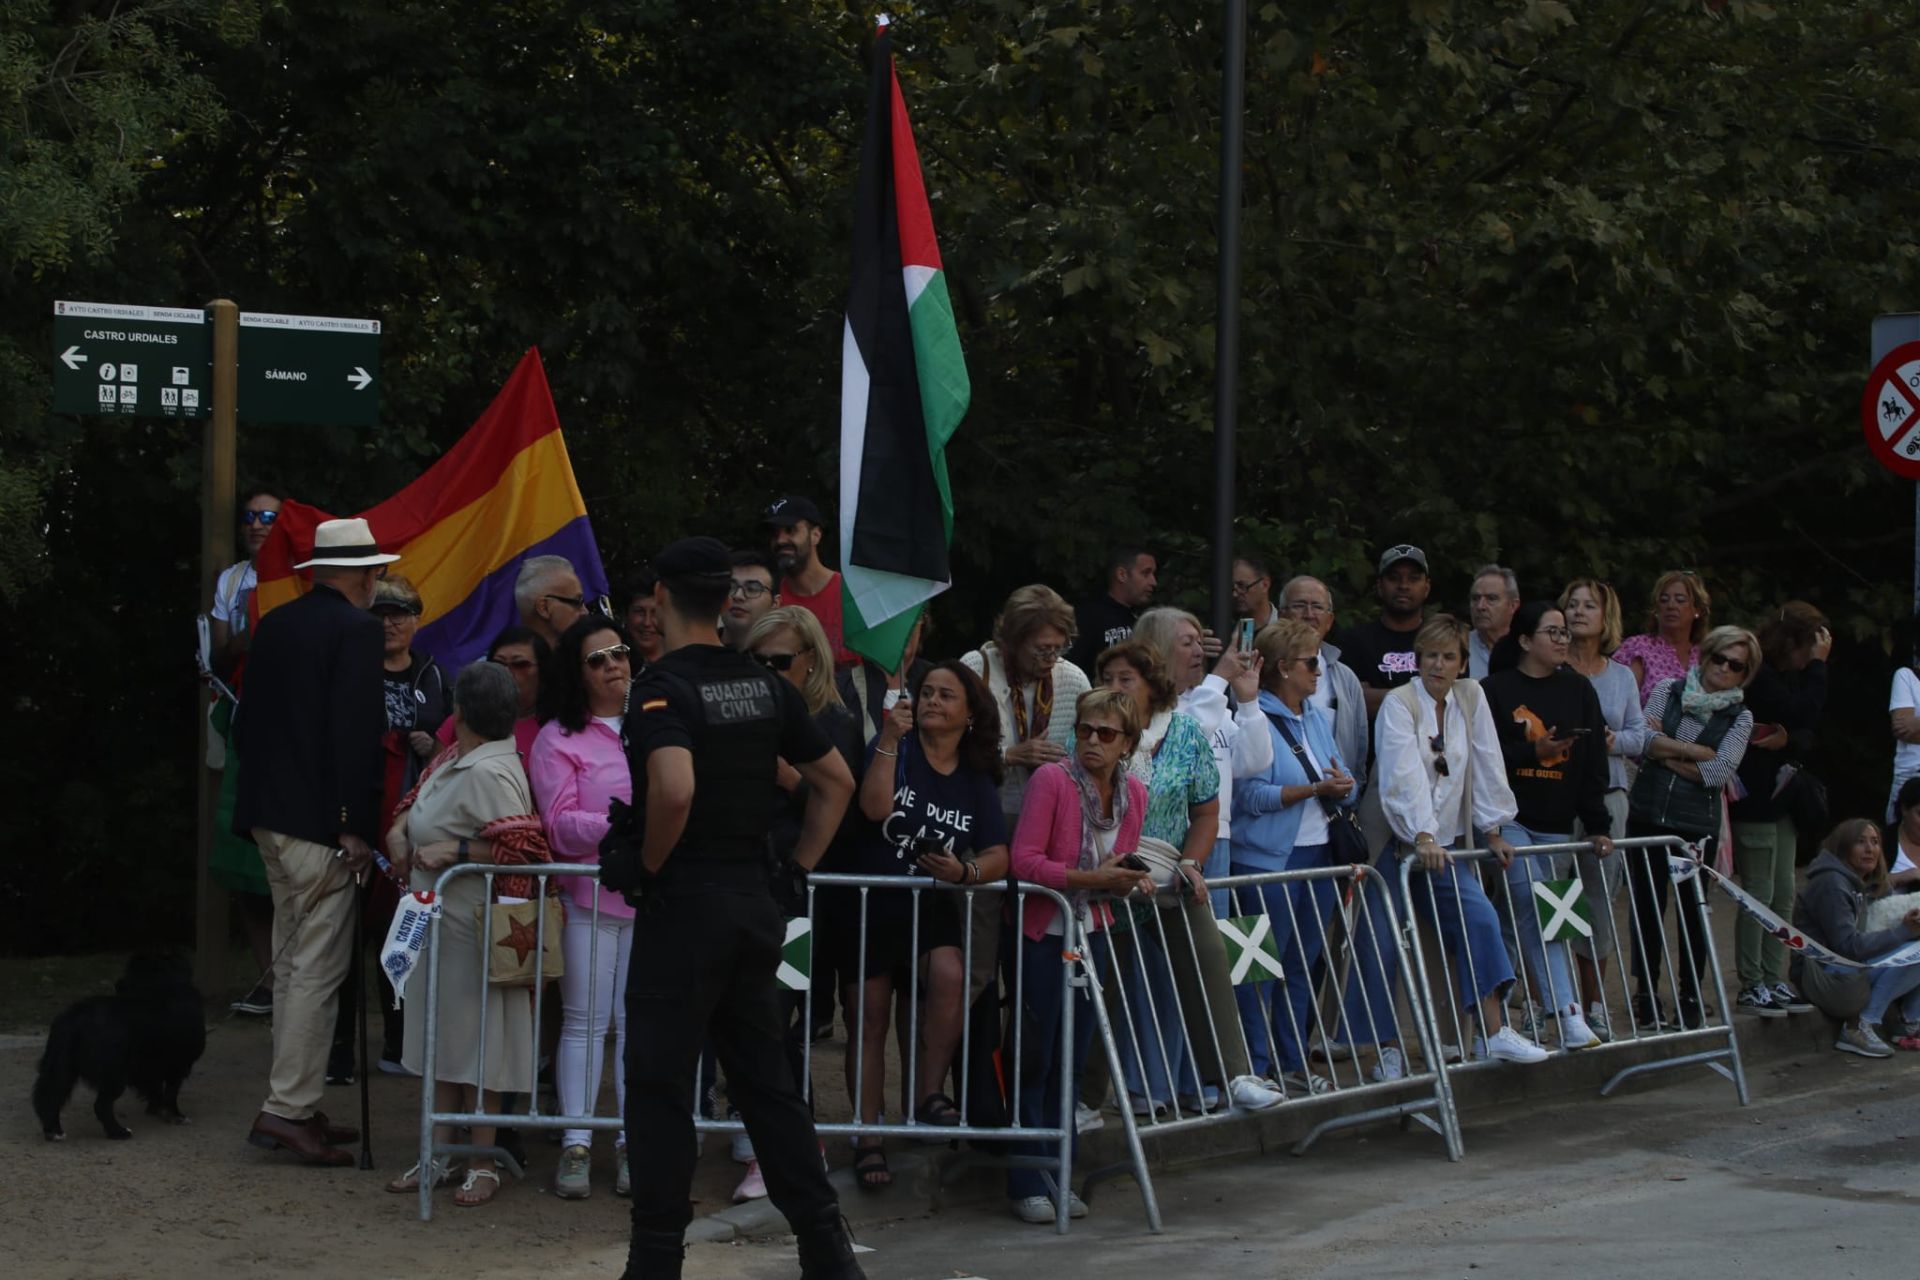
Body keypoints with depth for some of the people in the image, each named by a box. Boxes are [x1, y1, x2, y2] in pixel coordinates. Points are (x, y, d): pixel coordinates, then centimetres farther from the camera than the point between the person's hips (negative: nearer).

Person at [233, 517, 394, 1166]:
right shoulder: (356, 630, -11)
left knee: (291, 966, 13)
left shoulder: (274, 624, 13)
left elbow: (248, 721, 18)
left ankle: (295, 1105, 17)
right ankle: (287, 1108, -9)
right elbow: (355, 732, -18)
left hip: (269, 818, 8)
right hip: (321, 822, -8)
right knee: (317, 969, -6)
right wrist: (357, 826, -16)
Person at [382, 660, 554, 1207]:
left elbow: (522, 846, -27)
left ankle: (483, 1163, 7)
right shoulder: (451, 758, 9)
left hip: (473, 927, -10)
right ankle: (439, 1155, 22)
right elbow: (417, 801, 24)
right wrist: (398, 831, 3)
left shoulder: (488, 773, -21)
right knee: (442, 1034, 14)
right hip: (437, 920, 10)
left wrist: (454, 851, -23)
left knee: (474, 1039, -2)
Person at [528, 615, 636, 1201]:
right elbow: (560, 825, -6)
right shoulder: (558, 739, 2)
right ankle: (576, 1145, 4)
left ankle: (632, 1142, 7)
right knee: (584, 1021, 0)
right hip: (589, 898, -2)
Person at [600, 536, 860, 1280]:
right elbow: (836, 782, 15)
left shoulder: (663, 687, -13)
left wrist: (648, 866, -14)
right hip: (754, 905, 7)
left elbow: (674, 790, -30)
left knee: (659, 1086, 1)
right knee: (765, 1080, 13)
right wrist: (800, 867, 16)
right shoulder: (765, 685, 9)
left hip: (682, 905, -7)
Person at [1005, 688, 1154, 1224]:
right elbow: (1025, 861, -20)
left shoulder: (1133, 794, 2)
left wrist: (1130, 879, -5)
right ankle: (1027, 1184, 4)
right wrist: (1090, 879, -25)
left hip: (1092, 933, 5)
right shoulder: (1052, 779, -16)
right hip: (1042, 933, -5)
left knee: (1072, 1059, 10)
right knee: (1036, 1058, -3)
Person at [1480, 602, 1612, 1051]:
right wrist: (1534, 751, -18)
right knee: (1536, 910, -19)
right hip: (1509, 819, -4)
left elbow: (1593, 763, 10)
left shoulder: (1578, 690, 11)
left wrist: (1599, 826, 5)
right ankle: (1569, 1015, -26)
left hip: (1556, 826, 4)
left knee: (1523, 920, 3)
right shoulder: (1495, 690, -1)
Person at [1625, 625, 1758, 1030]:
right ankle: (1647, 994, 13)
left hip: (1698, 821, -1)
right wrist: (1696, 752, -14)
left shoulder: (1740, 717, 3)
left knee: (1693, 909, 3)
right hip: (1648, 814, 1)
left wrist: (1666, 753, -8)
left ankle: (1691, 997, 13)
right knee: (1648, 905, 4)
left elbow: (1719, 772, -11)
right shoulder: (1667, 692, 5)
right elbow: (1644, 740, -9)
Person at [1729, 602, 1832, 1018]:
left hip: (1781, 798, 9)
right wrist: (1818, 665, -17)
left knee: (1783, 896, 11)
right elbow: (1805, 714, -25)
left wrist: (1788, 740, -15)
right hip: (1755, 800, -9)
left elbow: (1807, 735, 7)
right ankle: (1751, 987, 1)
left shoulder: (1789, 677, 13)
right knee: (1759, 895, -5)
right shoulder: (1759, 677, -16)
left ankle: (1775, 982, 16)